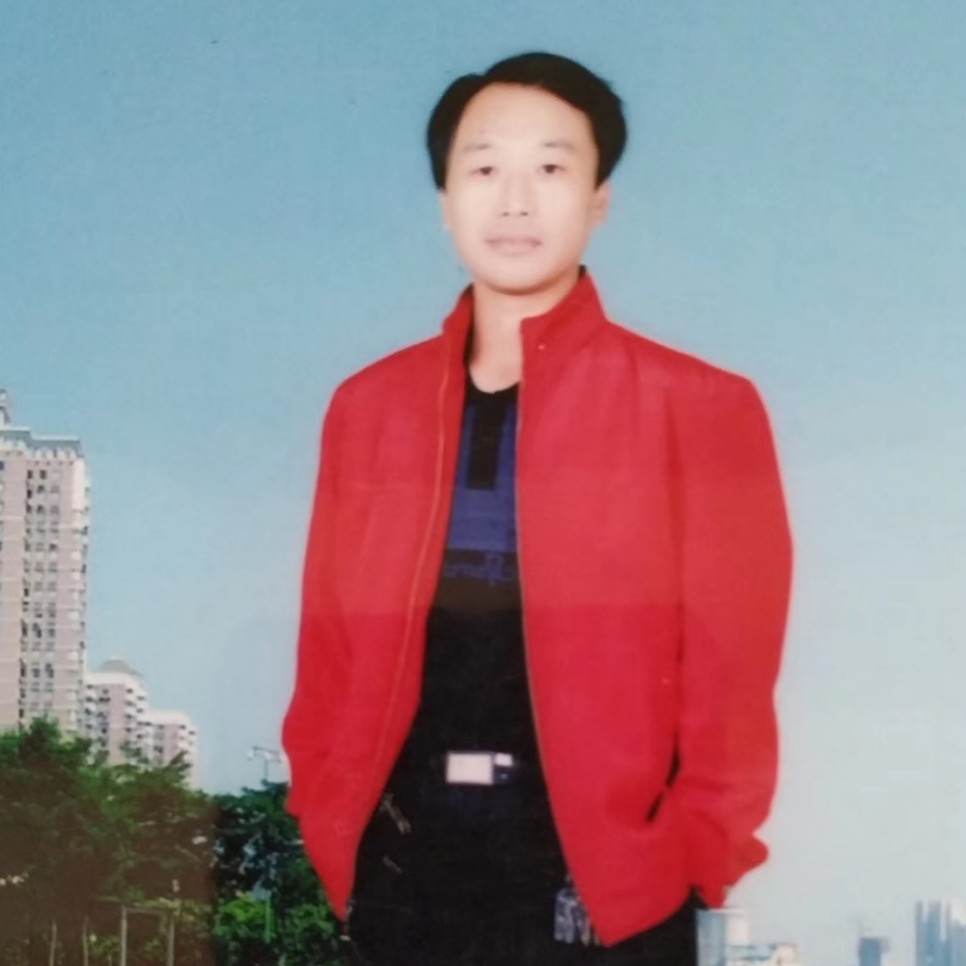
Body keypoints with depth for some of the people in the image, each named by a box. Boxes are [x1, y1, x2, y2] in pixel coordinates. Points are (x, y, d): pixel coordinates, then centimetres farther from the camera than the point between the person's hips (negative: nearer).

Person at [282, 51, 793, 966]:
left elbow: (732, 676, -3)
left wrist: (686, 857, -10)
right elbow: (330, 651, 9)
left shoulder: (697, 408, -2)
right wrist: (332, 828, 0)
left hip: (603, 884, -3)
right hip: (401, 873, 3)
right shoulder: (366, 408, 7)